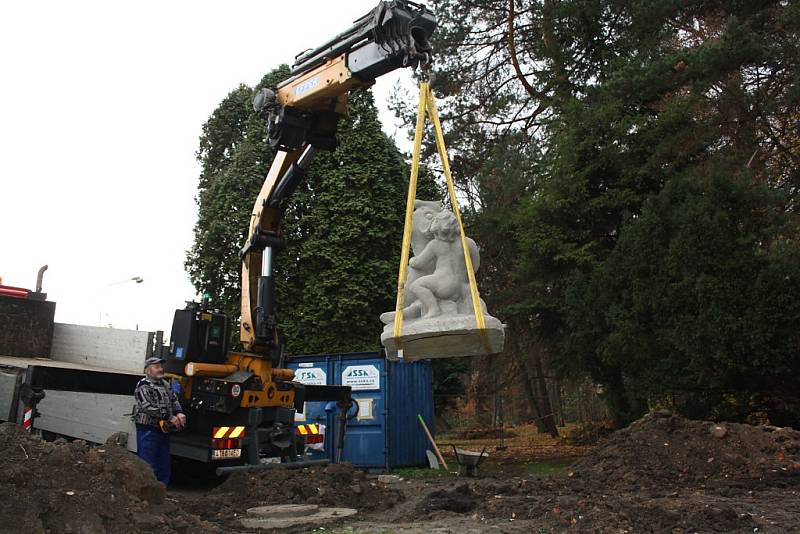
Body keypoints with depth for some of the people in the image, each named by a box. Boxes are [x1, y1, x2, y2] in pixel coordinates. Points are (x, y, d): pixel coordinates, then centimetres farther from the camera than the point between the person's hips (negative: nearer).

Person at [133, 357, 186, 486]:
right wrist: (170, 418, -21)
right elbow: (149, 407, -19)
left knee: (164, 465, 13)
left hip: (163, 430, 8)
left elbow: (174, 400, 13)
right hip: (148, 430, -8)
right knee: (148, 466, -4)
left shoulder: (165, 384, 16)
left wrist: (179, 413, -9)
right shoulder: (143, 386, -10)